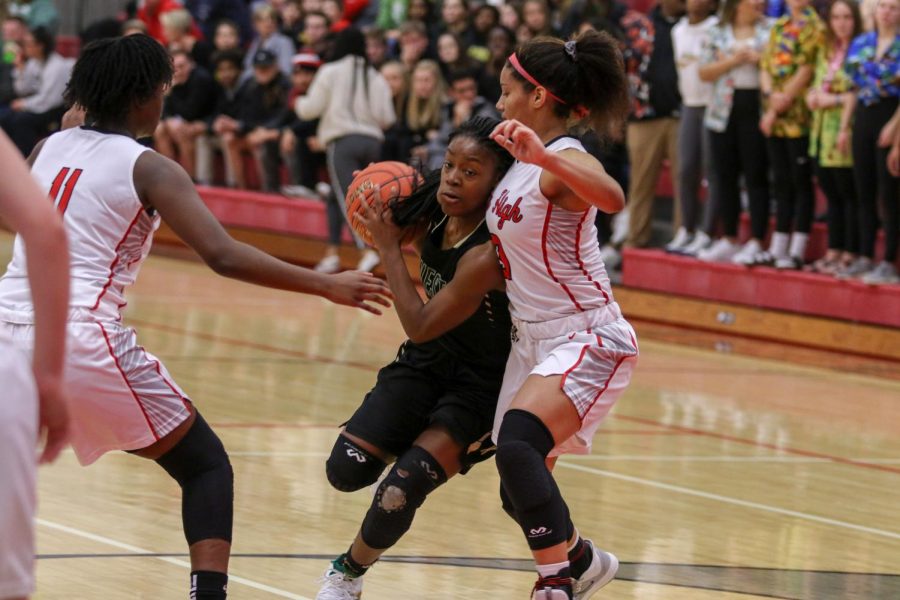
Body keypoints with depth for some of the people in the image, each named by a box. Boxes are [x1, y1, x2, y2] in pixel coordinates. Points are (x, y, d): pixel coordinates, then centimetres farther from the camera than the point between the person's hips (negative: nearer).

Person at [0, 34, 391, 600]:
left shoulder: (49, 147, 14)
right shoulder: (149, 168, -2)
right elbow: (224, 256, -13)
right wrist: (326, 285, -9)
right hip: (83, 339, -5)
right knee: (207, 467, 8)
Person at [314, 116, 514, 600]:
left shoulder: (488, 254, -31)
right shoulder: (433, 217, -10)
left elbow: (420, 326, -24)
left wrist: (389, 247, -21)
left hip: (479, 384, -7)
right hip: (426, 363, 7)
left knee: (397, 498, -15)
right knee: (346, 470, -5)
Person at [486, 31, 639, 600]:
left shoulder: (565, 161, -17)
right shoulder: (522, 163, 10)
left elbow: (612, 197, -40)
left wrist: (543, 156, -53)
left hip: (588, 339, -9)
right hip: (532, 340, 9)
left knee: (517, 446, -33)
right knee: (520, 495, 15)